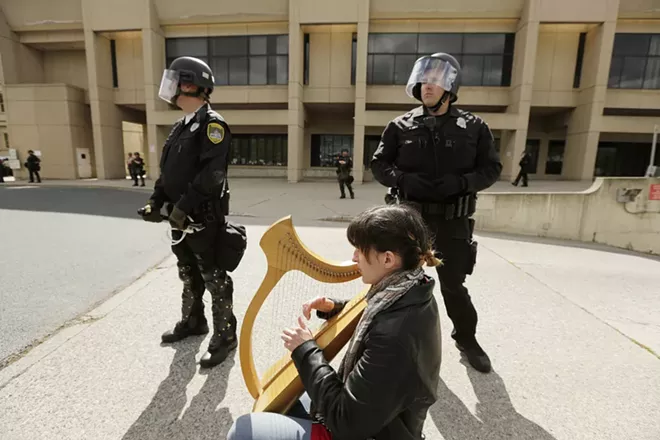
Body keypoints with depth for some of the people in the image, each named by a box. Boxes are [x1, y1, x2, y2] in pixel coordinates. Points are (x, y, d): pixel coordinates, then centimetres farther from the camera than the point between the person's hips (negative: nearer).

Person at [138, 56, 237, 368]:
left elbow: (212, 173, -23)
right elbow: (167, 171, 18)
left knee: (214, 279, 0)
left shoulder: (212, 123, -11)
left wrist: (184, 205, -23)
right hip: (179, 217, 9)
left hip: (204, 218, -9)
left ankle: (224, 337, 13)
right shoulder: (180, 126, 16)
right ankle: (193, 322, 40)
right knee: (189, 276, 21)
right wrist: (156, 201, 6)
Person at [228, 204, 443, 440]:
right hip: (368, 417, 8)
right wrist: (334, 309, -5)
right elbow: (372, 321, 12)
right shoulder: (410, 294, -8)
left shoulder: (396, 335, -36)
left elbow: (346, 420, -28)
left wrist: (305, 350, -20)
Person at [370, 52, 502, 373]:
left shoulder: (474, 127, 0)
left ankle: (466, 339, 36)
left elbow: (491, 168, 2)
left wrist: (461, 183, -17)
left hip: (454, 222, -1)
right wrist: (403, 179, -17)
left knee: (453, 285, 9)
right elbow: (379, 164, 2)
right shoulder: (400, 126, 1)